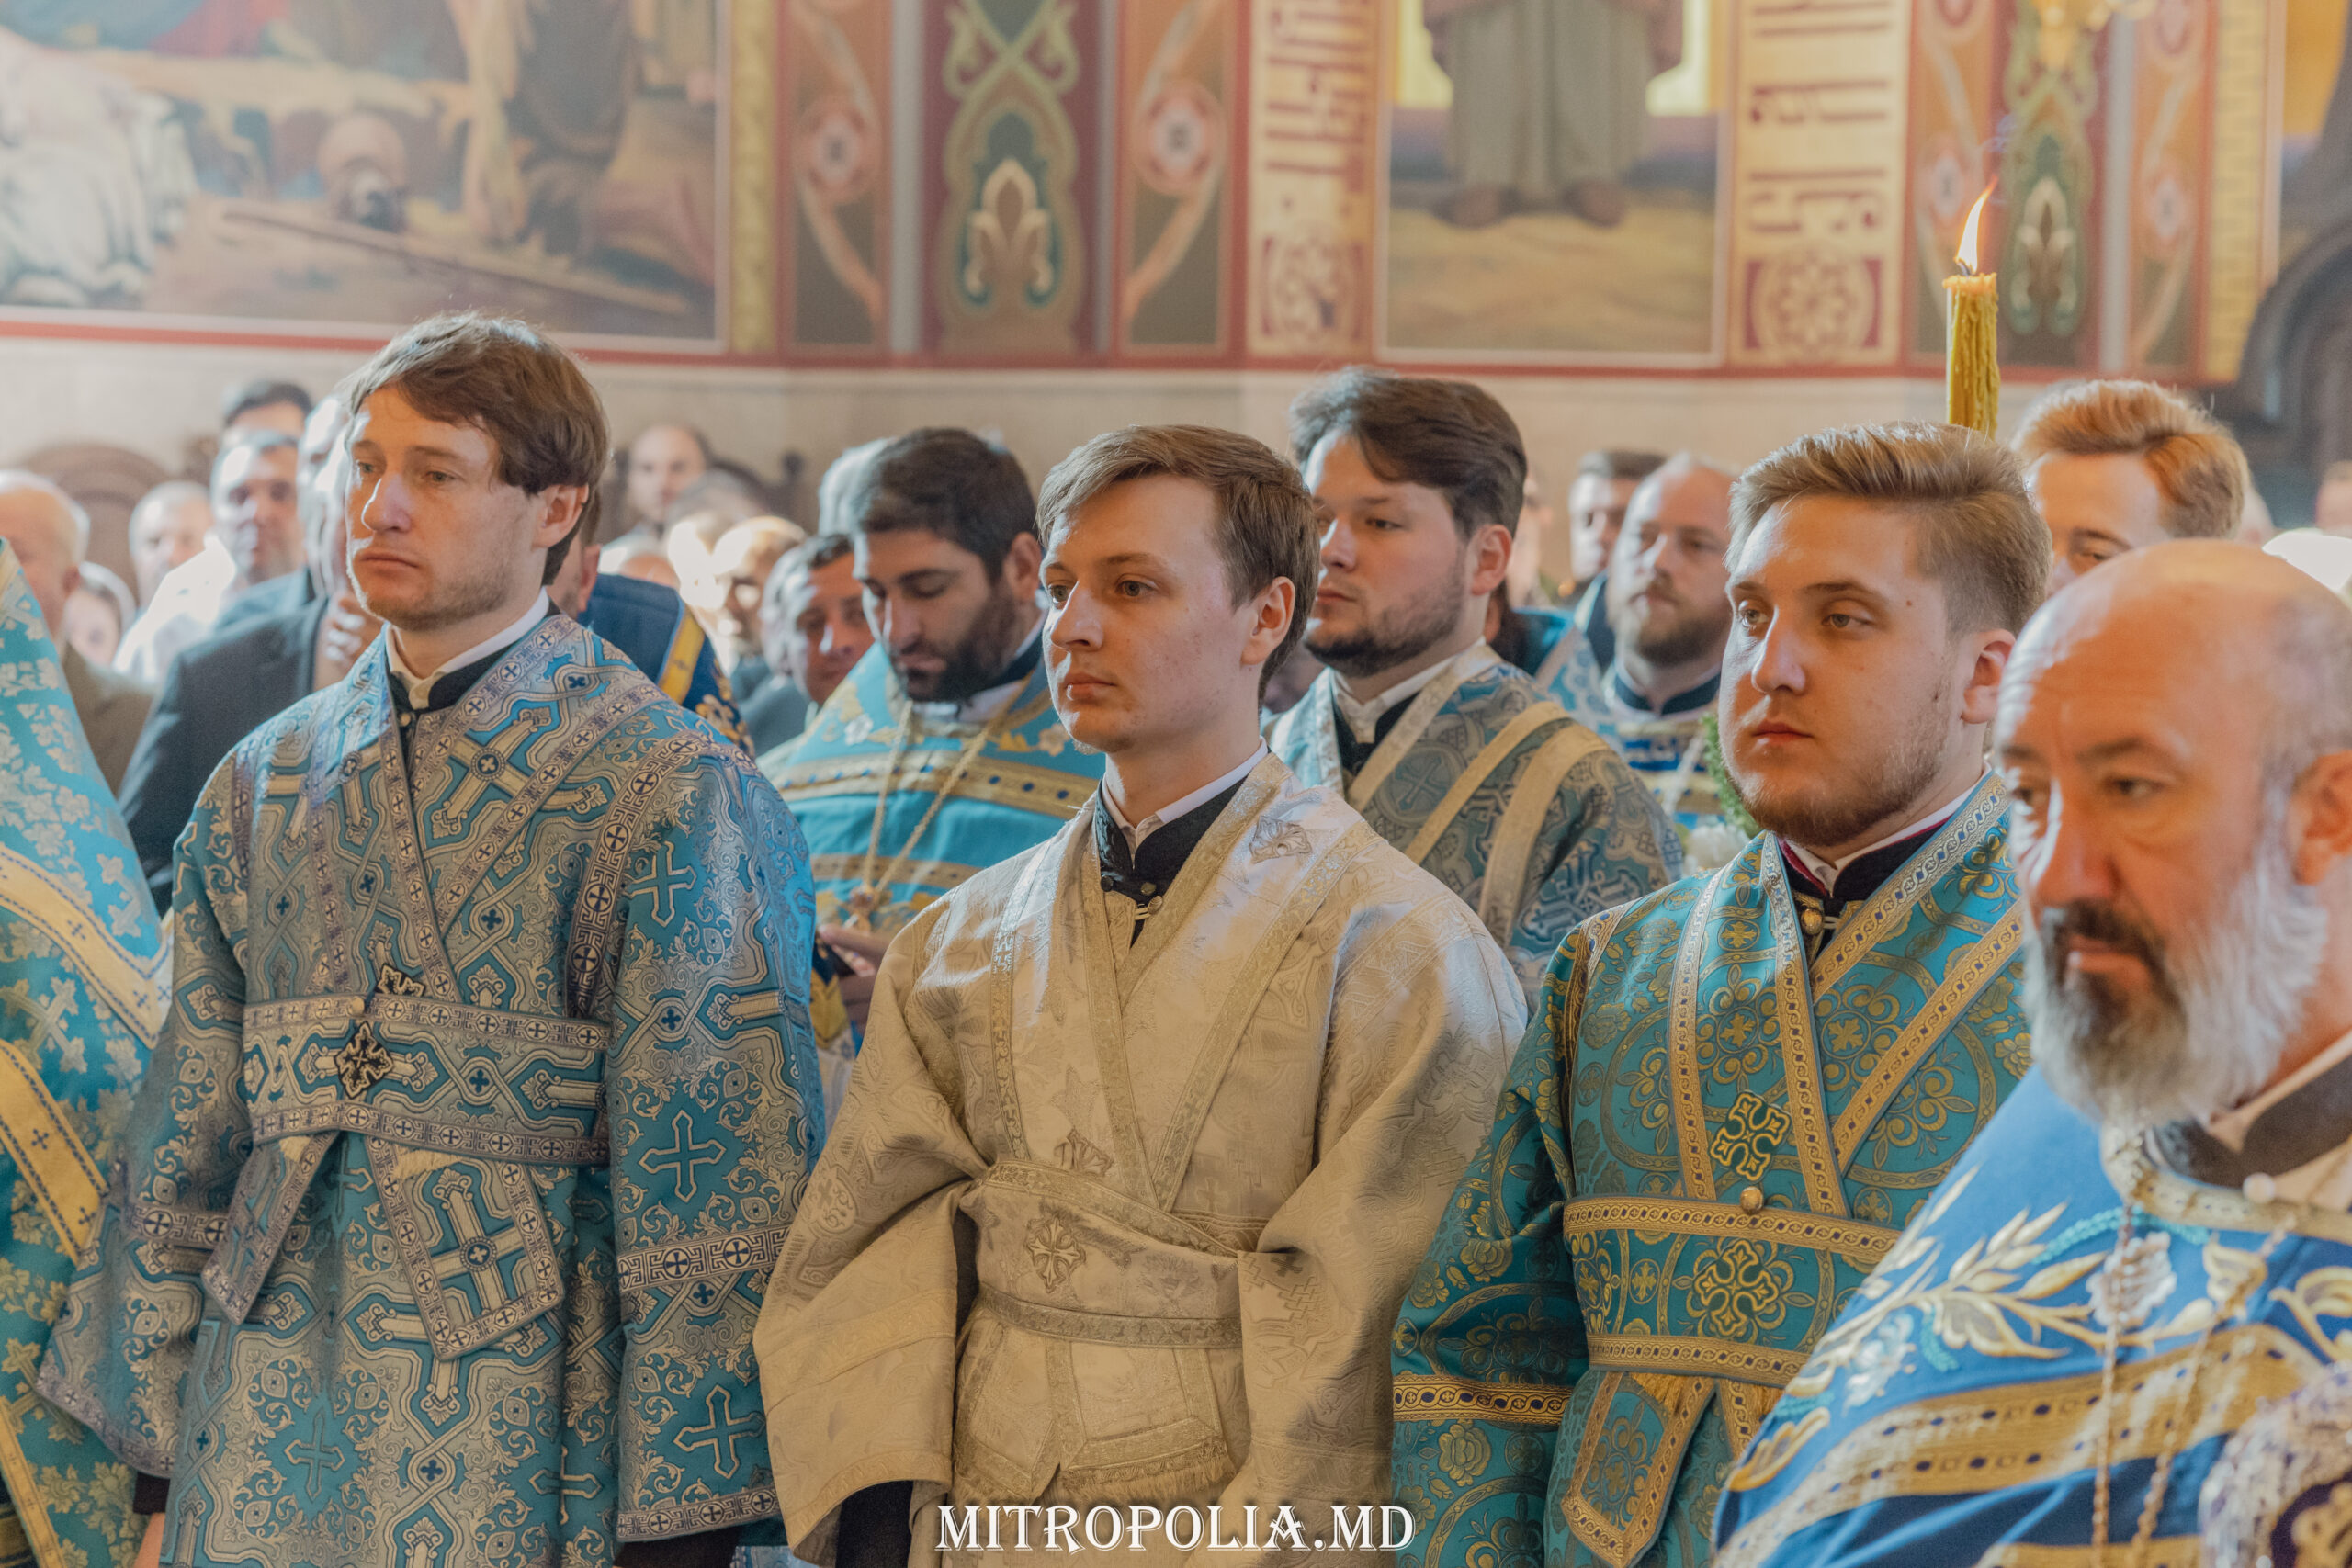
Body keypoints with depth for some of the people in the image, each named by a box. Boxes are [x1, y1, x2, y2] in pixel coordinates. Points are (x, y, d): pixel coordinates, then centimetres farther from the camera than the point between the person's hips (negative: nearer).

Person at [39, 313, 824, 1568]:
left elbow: (715, 1174, -9)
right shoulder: (263, 783, 10)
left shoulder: (670, 794, -6)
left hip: (530, 1452, -4)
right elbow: (181, 1148, 13)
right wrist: (157, 1467, 10)